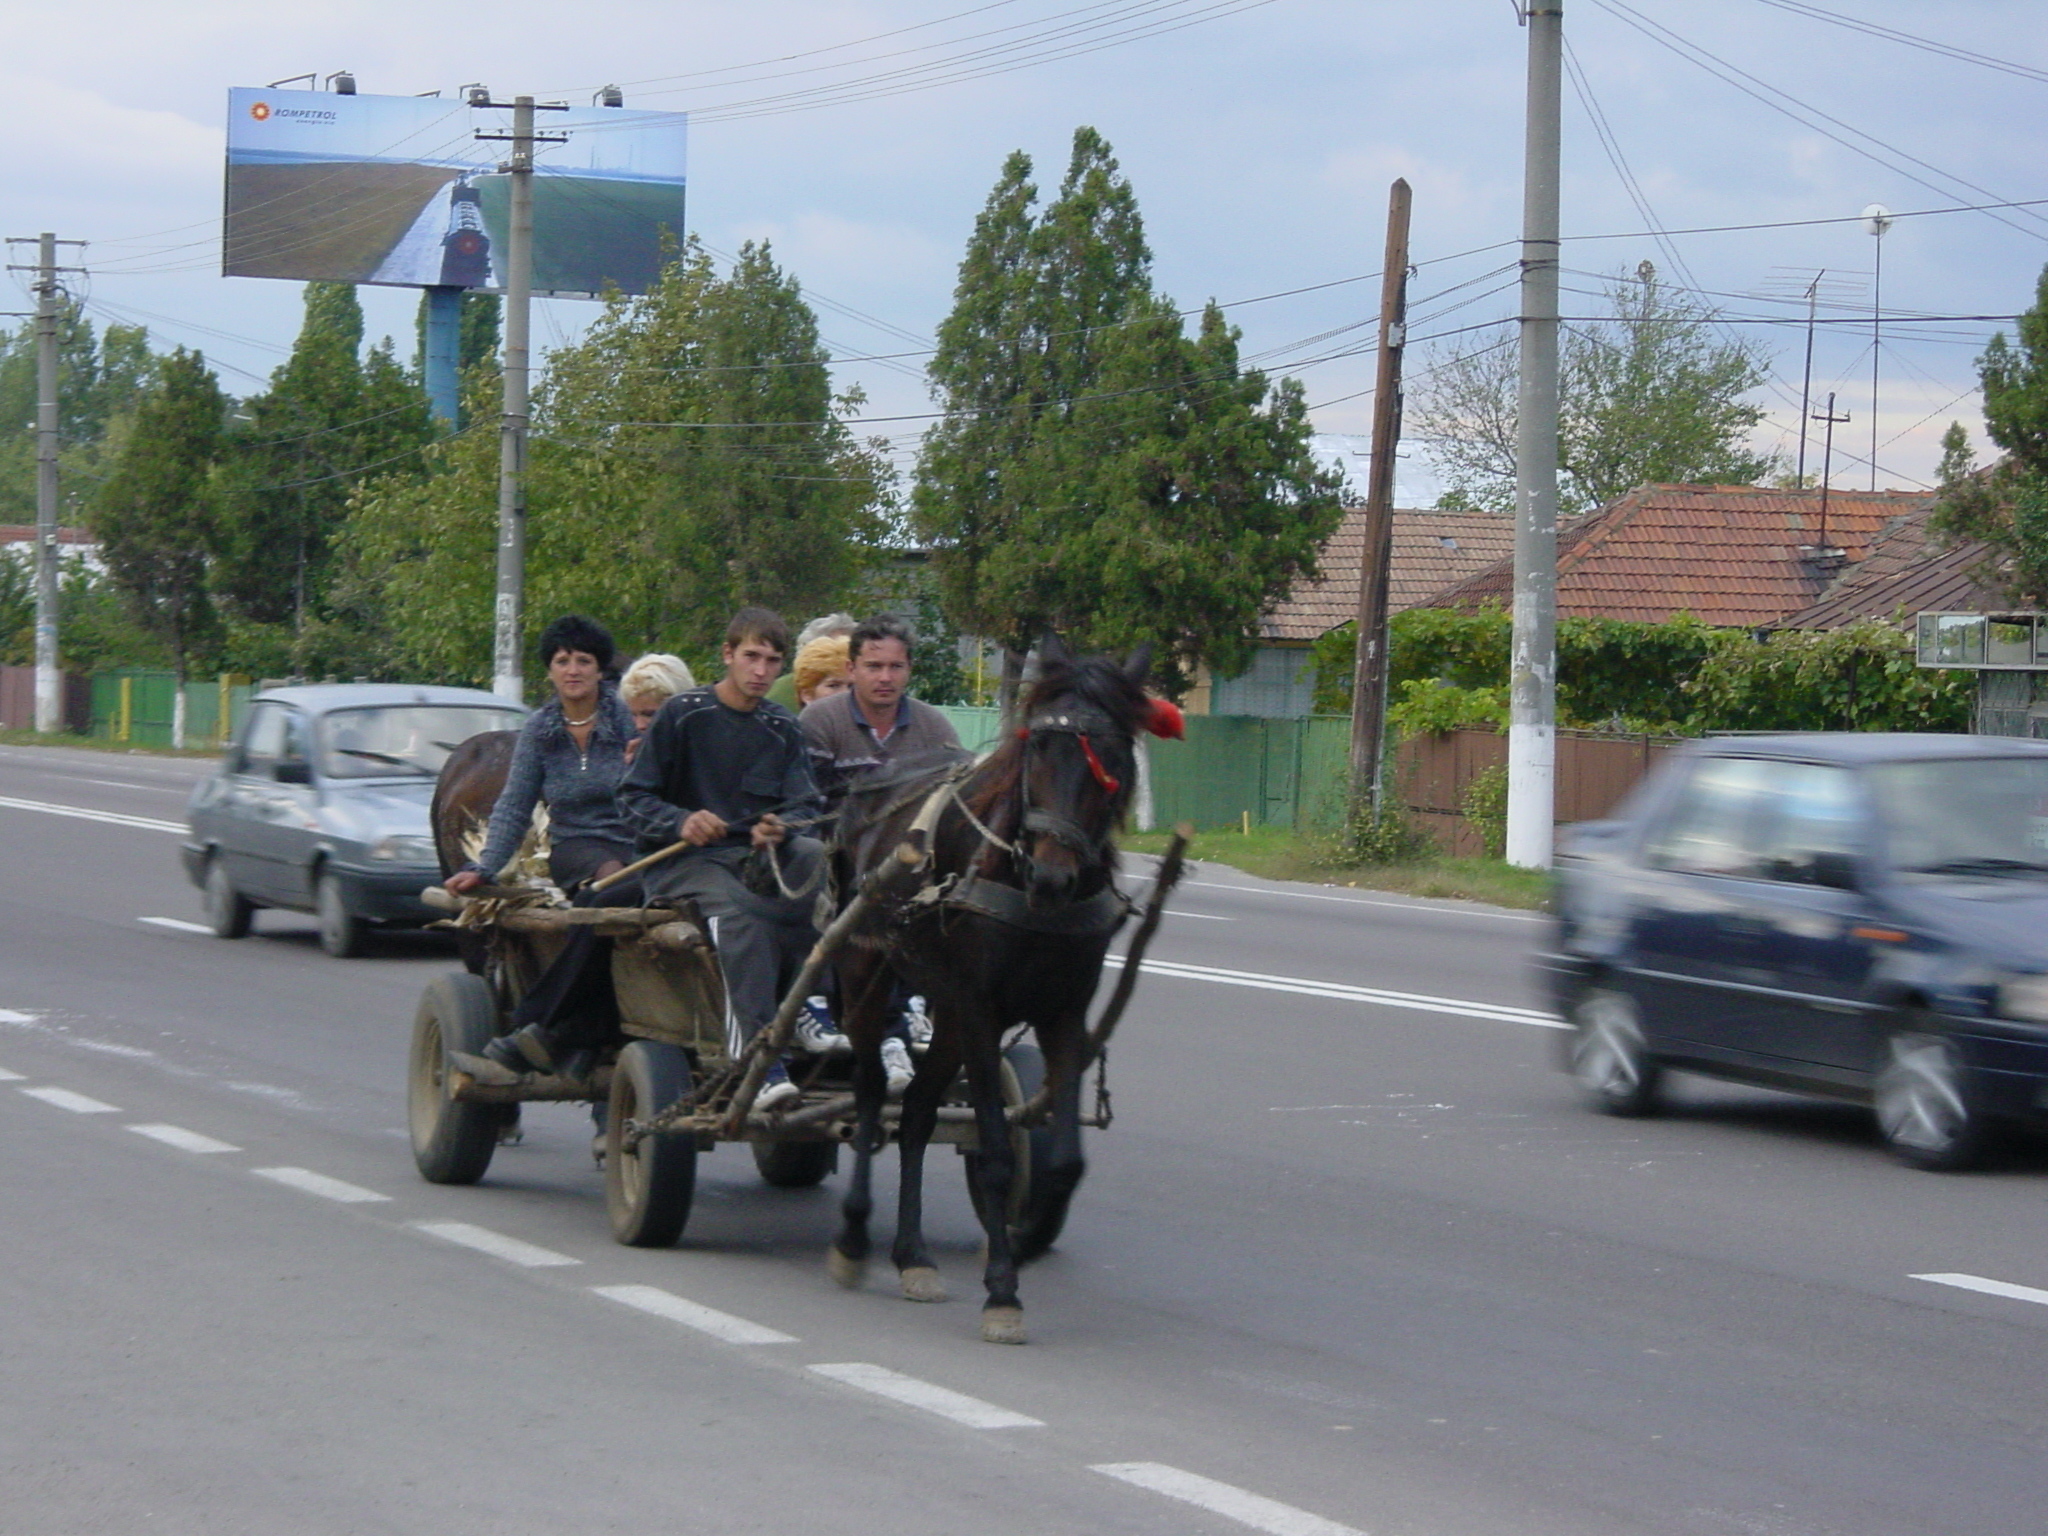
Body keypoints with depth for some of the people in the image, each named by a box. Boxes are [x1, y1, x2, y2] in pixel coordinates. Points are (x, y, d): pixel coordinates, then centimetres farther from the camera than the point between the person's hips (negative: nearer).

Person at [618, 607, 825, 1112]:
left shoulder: (782, 729, 13)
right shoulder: (684, 715, 1)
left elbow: (805, 806, 6)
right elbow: (634, 796, 0)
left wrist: (781, 829, -18)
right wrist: (680, 822, -20)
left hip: (758, 857, 4)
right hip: (682, 862, -4)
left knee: (819, 859, -29)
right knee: (738, 913, -36)